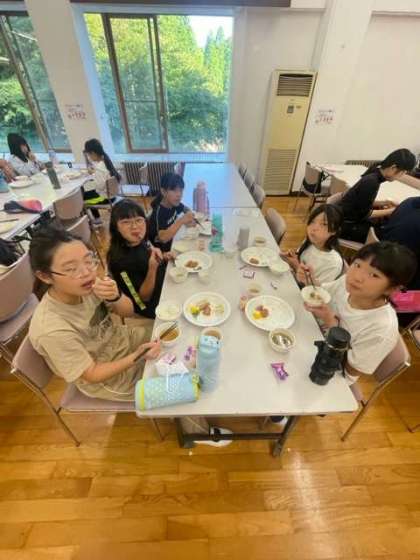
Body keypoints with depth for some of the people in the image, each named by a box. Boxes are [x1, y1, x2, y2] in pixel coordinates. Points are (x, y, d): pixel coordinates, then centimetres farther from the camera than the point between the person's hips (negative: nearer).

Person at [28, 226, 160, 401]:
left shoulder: (85, 286, -21)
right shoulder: (52, 330, -35)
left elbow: (128, 311, -10)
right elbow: (93, 374, -22)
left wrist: (115, 297, -31)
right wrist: (136, 357, -32)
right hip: (108, 379, -4)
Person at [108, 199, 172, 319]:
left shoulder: (141, 241, -10)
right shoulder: (121, 260, -30)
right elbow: (144, 298, -24)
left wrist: (162, 258, -6)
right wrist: (153, 268, -38)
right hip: (153, 307, -7)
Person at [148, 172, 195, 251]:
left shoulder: (174, 204, -5)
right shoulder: (158, 212, -26)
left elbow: (186, 209, 17)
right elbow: (163, 238, -39)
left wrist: (189, 218, -3)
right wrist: (181, 221, -42)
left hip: (169, 246, 7)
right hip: (158, 251, -7)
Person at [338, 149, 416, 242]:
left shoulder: (375, 175, 4)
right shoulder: (371, 181, -24)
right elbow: (365, 214, -18)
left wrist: (385, 203, 6)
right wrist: (390, 211, -7)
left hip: (354, 219, 9)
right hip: (346, 225, -9)